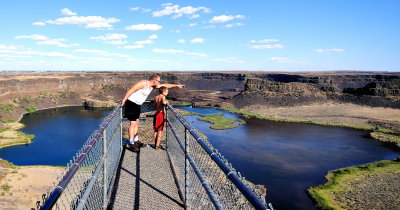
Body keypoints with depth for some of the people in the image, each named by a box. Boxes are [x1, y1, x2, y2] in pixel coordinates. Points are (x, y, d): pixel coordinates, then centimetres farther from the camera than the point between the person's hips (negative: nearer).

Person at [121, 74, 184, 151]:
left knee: (136, 122, 15)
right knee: (133, 123, -8)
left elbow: (165, 85, 16)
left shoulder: (152, 86, 8)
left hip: (137, 105, 10)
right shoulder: (144, 83, -19)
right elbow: (131, 90, -21)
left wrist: (176, 85, 18)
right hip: (131, 103, -10)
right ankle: (131, 143, -1)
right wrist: (124, 100, -21)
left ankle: (136, 141, 26)